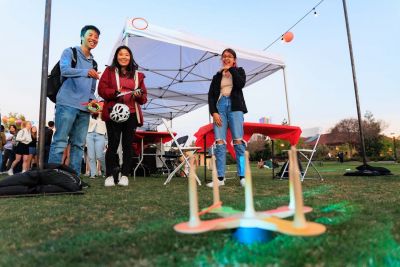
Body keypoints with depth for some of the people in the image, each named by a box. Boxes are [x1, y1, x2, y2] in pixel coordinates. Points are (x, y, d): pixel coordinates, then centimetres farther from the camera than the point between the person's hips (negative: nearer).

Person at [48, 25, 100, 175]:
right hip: (67, 104, -6)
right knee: (60, 142, -9)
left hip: (84, 108, 6)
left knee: (79, 144, 5)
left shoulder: (93, 63, 23)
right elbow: (65, 70, -15)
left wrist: (92, 101, 6)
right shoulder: (70, 52, 5)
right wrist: (85, 72, -31)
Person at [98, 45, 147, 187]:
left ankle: (124, 175, 9)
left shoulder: (138, 75, 18)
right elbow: (102, 89, 1)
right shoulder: (109, 71, 12)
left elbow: (144, 97, 15)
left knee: (128, 145, 2)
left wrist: (139, 95, -7)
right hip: (114, 113, -2)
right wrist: (115, 93, -16)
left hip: (131, 114, 3)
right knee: (113, 144, -5)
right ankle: (109, 175, 4)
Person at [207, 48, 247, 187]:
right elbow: (211, 96, 11)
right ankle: (220, 178, -5)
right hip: (220, 107, 2)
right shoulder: (217, 76, 20)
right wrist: (213, 112, -4)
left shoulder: (239, 71, 16)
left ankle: (242, 176, -7)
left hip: (235, 107, -2)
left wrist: (231, 69, 0)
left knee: (238, 142, -11)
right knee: (219, 143, -8)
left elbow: (241, 84, -7)